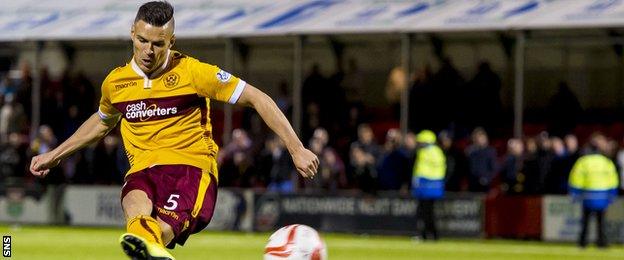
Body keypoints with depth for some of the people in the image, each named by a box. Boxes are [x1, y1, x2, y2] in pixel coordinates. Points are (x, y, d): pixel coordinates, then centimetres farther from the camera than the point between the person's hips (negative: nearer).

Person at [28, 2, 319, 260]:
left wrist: (297, 149, -4)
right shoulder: (116, 82, 13)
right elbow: (102, 122, 37)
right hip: (143, 171, 1)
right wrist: (55, 154, 40)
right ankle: (142, 230, -74)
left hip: (192, 167, -1)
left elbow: (257, 99, 1)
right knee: (136, 203, -41)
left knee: (163, 228, -37)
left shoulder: (191, 72, -2)